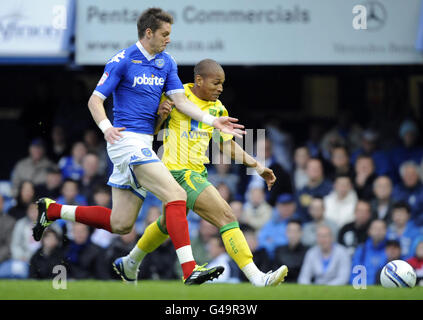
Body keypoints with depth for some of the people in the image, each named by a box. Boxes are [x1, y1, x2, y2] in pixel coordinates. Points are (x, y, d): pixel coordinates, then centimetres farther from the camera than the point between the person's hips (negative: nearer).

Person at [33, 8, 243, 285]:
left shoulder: (167, 63, 14)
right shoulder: (122, 61, -7)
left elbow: (180, 100, 7)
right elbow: (95, 99, -7)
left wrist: (212, 120, -7)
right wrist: (106, 127, -25)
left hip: (144, 143, 8)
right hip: (127, 140, -8)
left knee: (120, 224, 9)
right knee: (176, 195, -21)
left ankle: (52, 210, 24)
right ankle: (189, 269, -26)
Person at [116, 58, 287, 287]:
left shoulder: (217, 108, 10)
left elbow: (226, 144, 18)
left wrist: (257, 166, 10)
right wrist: (160, 113, -20)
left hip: (198, 173, 9)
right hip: (179, 172, -9)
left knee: (168, 224, 27)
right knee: (226, 216, -18)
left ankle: (130, 262, 49)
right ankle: (256, 277, -24)